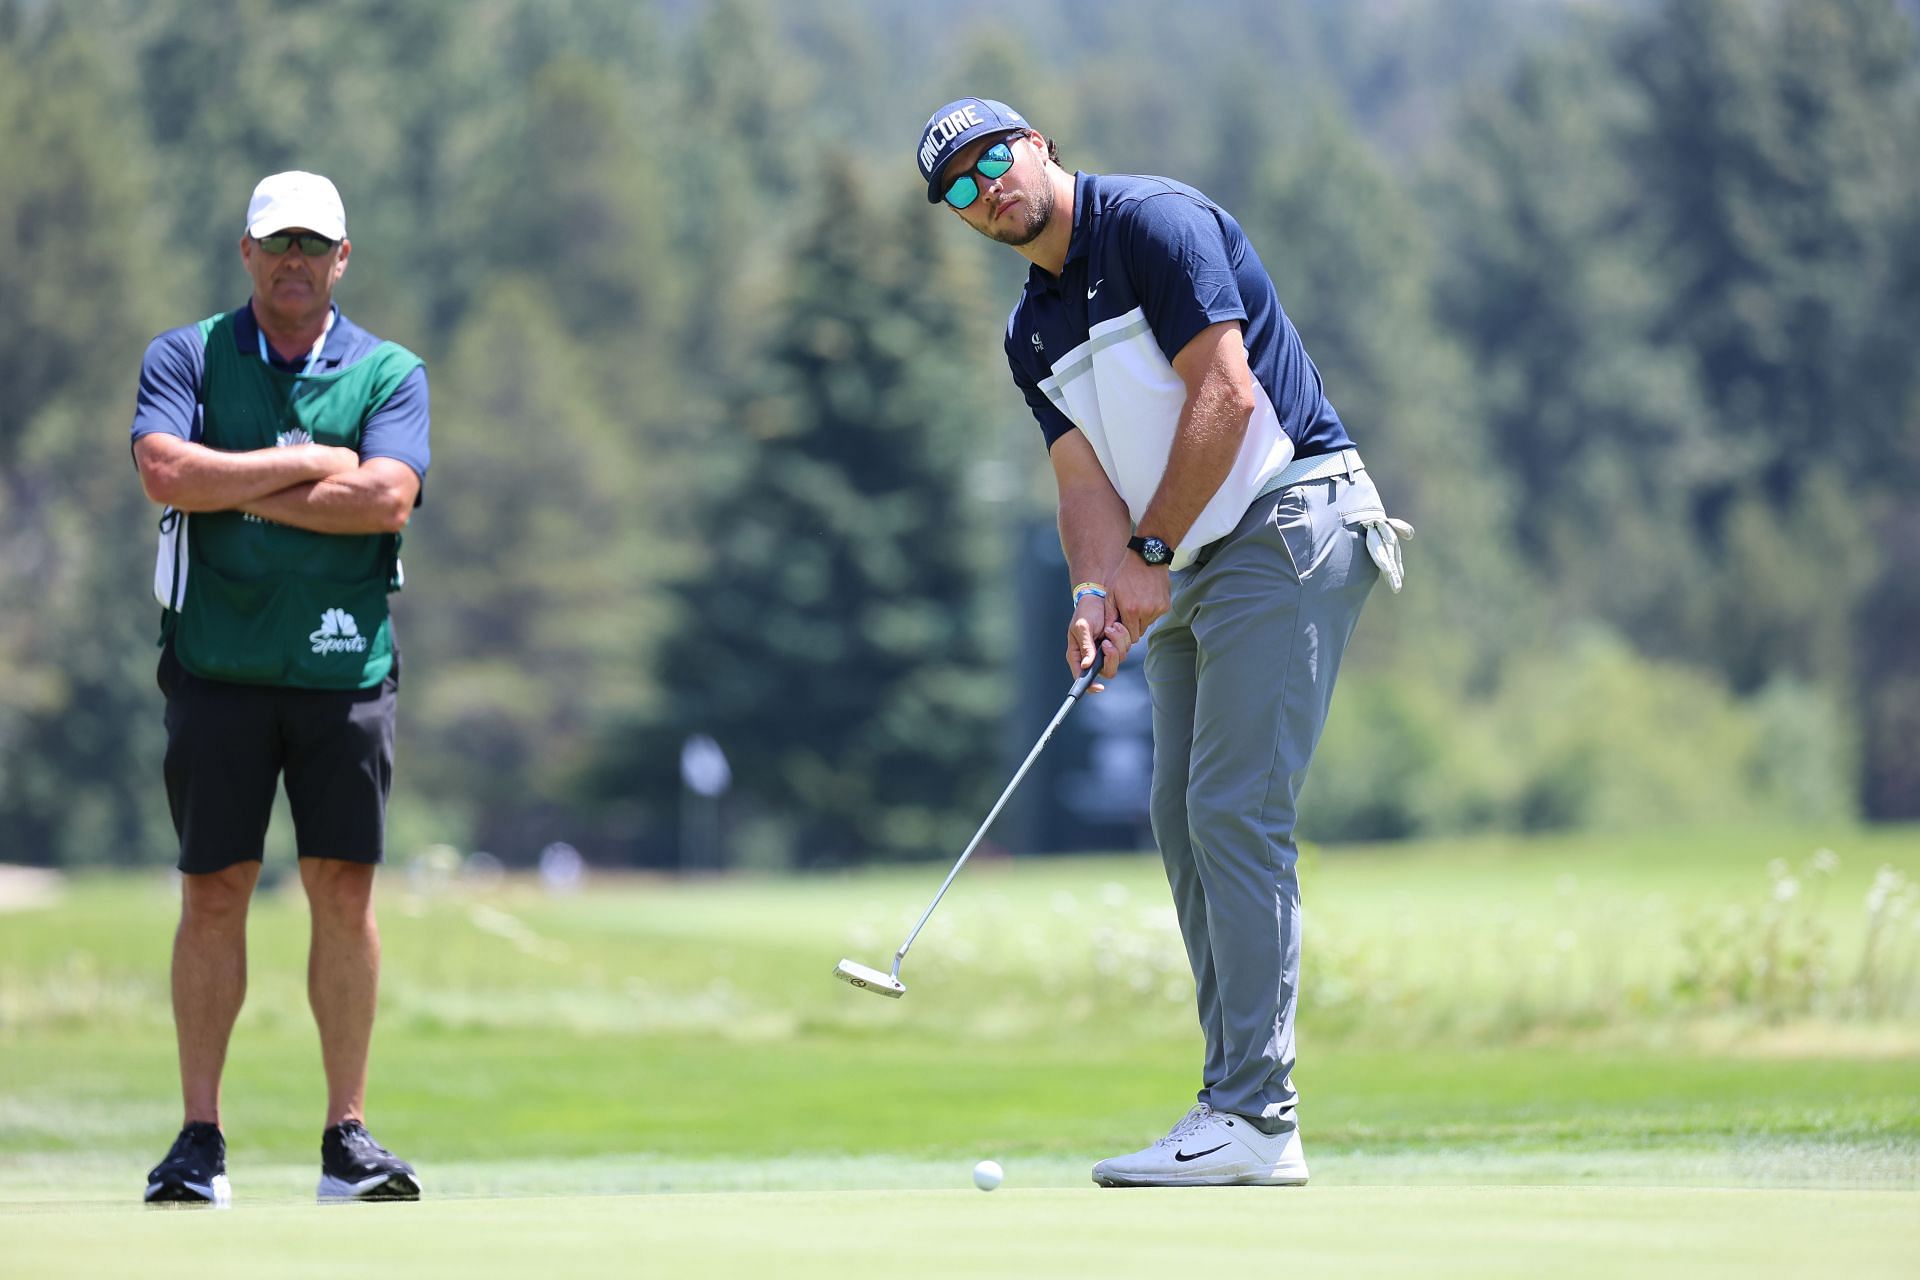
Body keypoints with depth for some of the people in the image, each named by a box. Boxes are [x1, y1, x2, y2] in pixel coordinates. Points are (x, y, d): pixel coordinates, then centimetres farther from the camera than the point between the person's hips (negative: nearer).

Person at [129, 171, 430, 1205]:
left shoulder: (390, 374, 7)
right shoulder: (185, 358, 6)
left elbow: (387, 497, -10)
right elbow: (167, 472, -12)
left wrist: (241, 491, -9)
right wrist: (308, 464, -9)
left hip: (344, 664, 1)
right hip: (217, 665, -1)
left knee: (344, 888, -1)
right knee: (213, 893, -1)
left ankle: (348, 1138, 5)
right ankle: (199, 1138, 3)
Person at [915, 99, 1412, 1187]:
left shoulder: (1154, 222, -10)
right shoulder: (1033, 335, 16)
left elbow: (1226, 394, -17)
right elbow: (1087, 478, 7)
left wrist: (1148, 554, -14)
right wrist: (1097, 595, -13)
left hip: (1287, 522, -10)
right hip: (1193, 567, 10)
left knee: (1236, 811, -14)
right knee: (1184, 819, 6)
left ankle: (1254, 1121, -17)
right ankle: (1243, 1107, 8)